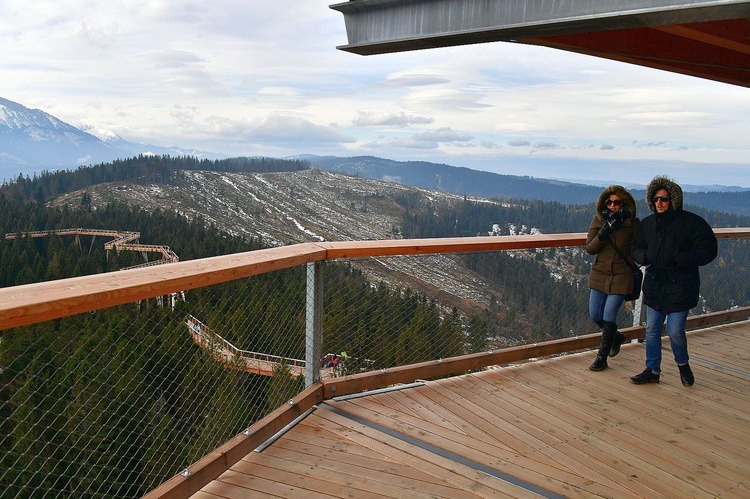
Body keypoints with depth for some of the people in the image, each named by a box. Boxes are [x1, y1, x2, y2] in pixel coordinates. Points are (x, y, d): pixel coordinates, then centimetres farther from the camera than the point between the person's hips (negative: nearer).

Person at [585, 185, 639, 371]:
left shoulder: (632, 223, -9)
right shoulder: (598, 220, -4)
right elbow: (589, 248, -9)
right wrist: (604, 232, -21)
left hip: (621, 277, -3)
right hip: (599, 274, 4)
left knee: (608, 318, -3)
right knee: (595, 315, 10)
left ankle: (602, 358, 14)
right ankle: (617, 337, 40)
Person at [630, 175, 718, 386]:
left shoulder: (691, 222, -9)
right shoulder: (648, 223, 7)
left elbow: (708, 251, -11)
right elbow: (635, 247, 17)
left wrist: (680, 259, -22)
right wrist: (644, 256, -6)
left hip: (680, 286, -5)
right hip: (654, 284, 5)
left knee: (675, 331, -3)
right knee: (652, 330, 8)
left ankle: (683, 364, 27)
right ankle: (652, 371, 21)